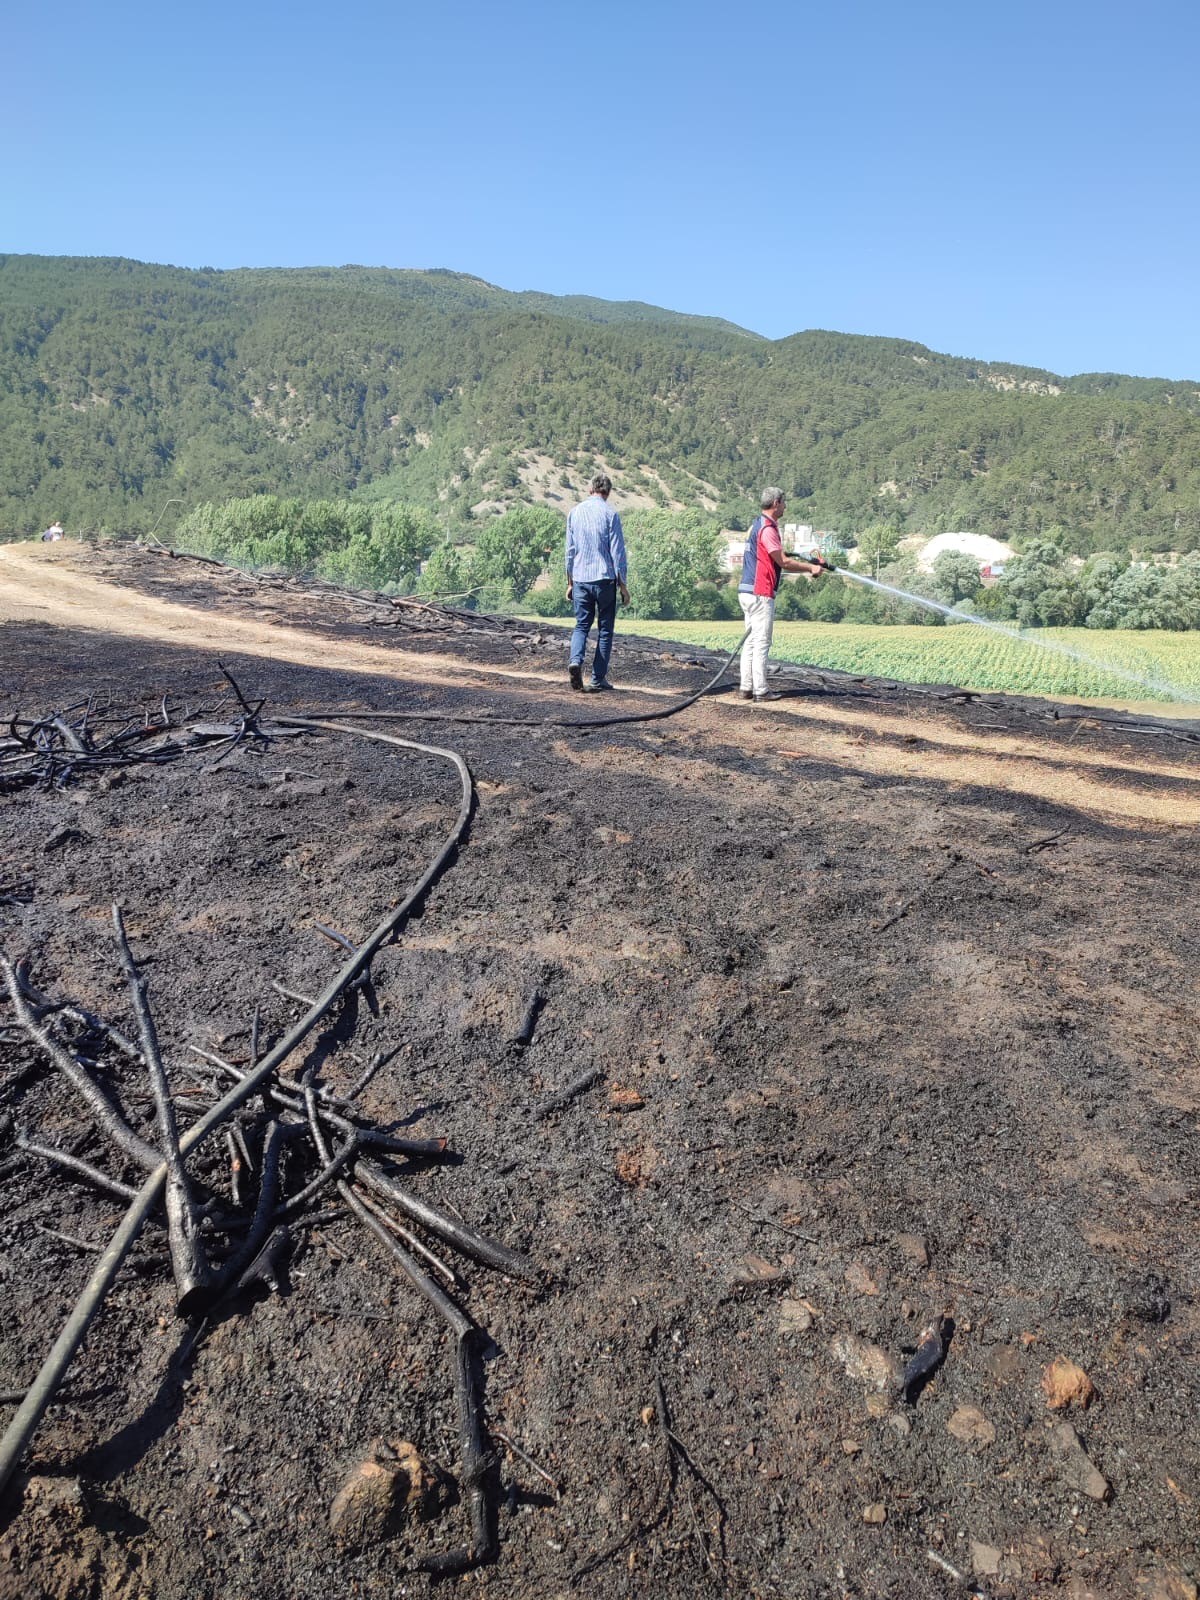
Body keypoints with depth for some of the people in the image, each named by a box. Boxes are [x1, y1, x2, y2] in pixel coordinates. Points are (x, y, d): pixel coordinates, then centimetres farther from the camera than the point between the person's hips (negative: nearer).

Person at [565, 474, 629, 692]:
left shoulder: (575, 512, 7)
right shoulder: (610, 514, -5)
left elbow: (570, 550, 11)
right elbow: (617, 551, -6)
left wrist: (570, 583, 18)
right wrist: (622, 585, -1)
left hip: (580, 579, 3)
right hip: (604, 578, -3)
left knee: (581, 625, 12)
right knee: (605, 629, 6)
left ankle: (576, 660, -16)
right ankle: (597, 679, 7)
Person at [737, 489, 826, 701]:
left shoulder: (757, 525, 18)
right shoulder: (767, 529, -14)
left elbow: (780, 562, 19)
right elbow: (784, 562, -13)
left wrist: (808, 566, 15)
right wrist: (810, 568, -2)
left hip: (747, 592, 10)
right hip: (760, 594, -10)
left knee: (751, 642, 11)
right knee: (761, 643, -6)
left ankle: (747, 687, 12)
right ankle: (760, 690, -4)